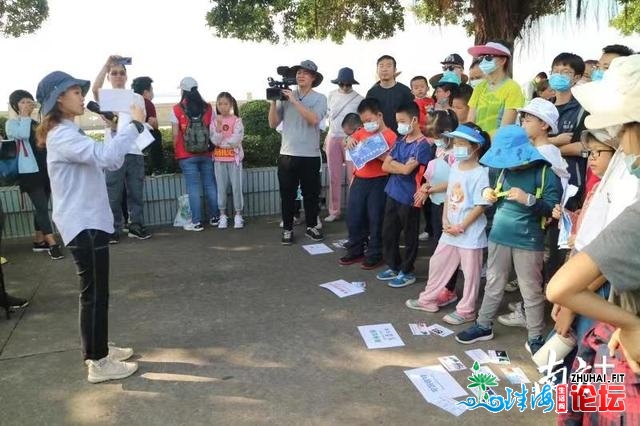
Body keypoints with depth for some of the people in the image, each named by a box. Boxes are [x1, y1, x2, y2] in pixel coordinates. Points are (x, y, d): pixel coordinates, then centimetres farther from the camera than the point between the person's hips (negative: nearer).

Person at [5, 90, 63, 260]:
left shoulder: (37, 123, 18)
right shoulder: (12, 123, 1)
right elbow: (23, 134, -20)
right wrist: (24, 116, -10)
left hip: (45, 169, 7)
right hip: (29, 171, -6)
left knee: (41, 207, 10)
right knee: (42, 207, -10)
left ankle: (39, 241, 19)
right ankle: (52, 243, -11)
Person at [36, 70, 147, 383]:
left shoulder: (70, 133, 18)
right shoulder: (62, 136, -17)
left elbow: (110, 162, 18)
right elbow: (104, 156, -33)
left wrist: (126, 130, 7)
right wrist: (134, 124, -25)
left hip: (90, 221, 11)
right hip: (83, 225, -11)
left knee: (95, 291, 18)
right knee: (94, 293, -4)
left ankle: (96, 348, 31)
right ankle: (98, 363, 6)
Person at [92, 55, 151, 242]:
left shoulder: (137, 98, 14)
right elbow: (95, 88, -16)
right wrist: (107, 64, -16)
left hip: (135, 151, 2)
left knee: (136, 192, 6)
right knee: (114, 193, 0)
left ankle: (136, 226, 16)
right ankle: (114, 230, 7)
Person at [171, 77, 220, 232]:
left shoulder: (177, 109, -5)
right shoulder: (208, 108, 2)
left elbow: (176, 134, -5)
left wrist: (176, 152, 6)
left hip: (187, 155, -2)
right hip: (206, 153, 2)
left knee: (193, 187, 0)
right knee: (210, 185, 9)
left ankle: (196, 222, 3)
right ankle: (215, 217, 18)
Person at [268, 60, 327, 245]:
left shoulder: (319, 98, 1)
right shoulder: (285, 96, 6)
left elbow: (314, 119, -18)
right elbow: (273, 124, 5)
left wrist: (294, 100, -17)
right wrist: (273, 101, -6)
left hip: (310, 155, -1)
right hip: (287, 154, 2)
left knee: (311, 193, 10)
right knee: (287, 194, 7)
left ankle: (312, 226, 26)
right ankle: (287, 229, 18)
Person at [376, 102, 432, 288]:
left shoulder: (423, 144, -13)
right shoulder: (400, 141, 9)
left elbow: (407, 169, -23)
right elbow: (385, 166, 3)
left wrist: (394, 164, -6)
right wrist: (402, 166, -11)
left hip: (409, 198, -7)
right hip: (393, 194, 8)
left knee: (409, 237, 7)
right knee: (388, 233, 15)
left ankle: (407, 272, 21)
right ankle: (394, 266, 31)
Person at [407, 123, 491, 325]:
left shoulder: (480, 173, -17)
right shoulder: (455, 167, 7)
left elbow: (480, 206, -18)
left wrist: (461, 226, -16)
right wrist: (445, 221, -1)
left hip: (470, 232, -8)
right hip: (450, 229, 8)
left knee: (470, 272, 7)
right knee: (438, 263, 18)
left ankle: (466, 310, 21)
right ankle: (428, 299, 34)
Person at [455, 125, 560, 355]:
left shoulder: (544, 172, -12)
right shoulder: (506, 169, 5)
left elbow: (553, 207, -15)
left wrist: (529, 200, -28)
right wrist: (488, 193, -2)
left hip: (528, 242, -5)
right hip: (499, 236, 5)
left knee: (531, 292, 5)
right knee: (493, 285, 17)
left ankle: (535, 338, 19)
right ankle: (484, 325, 31)